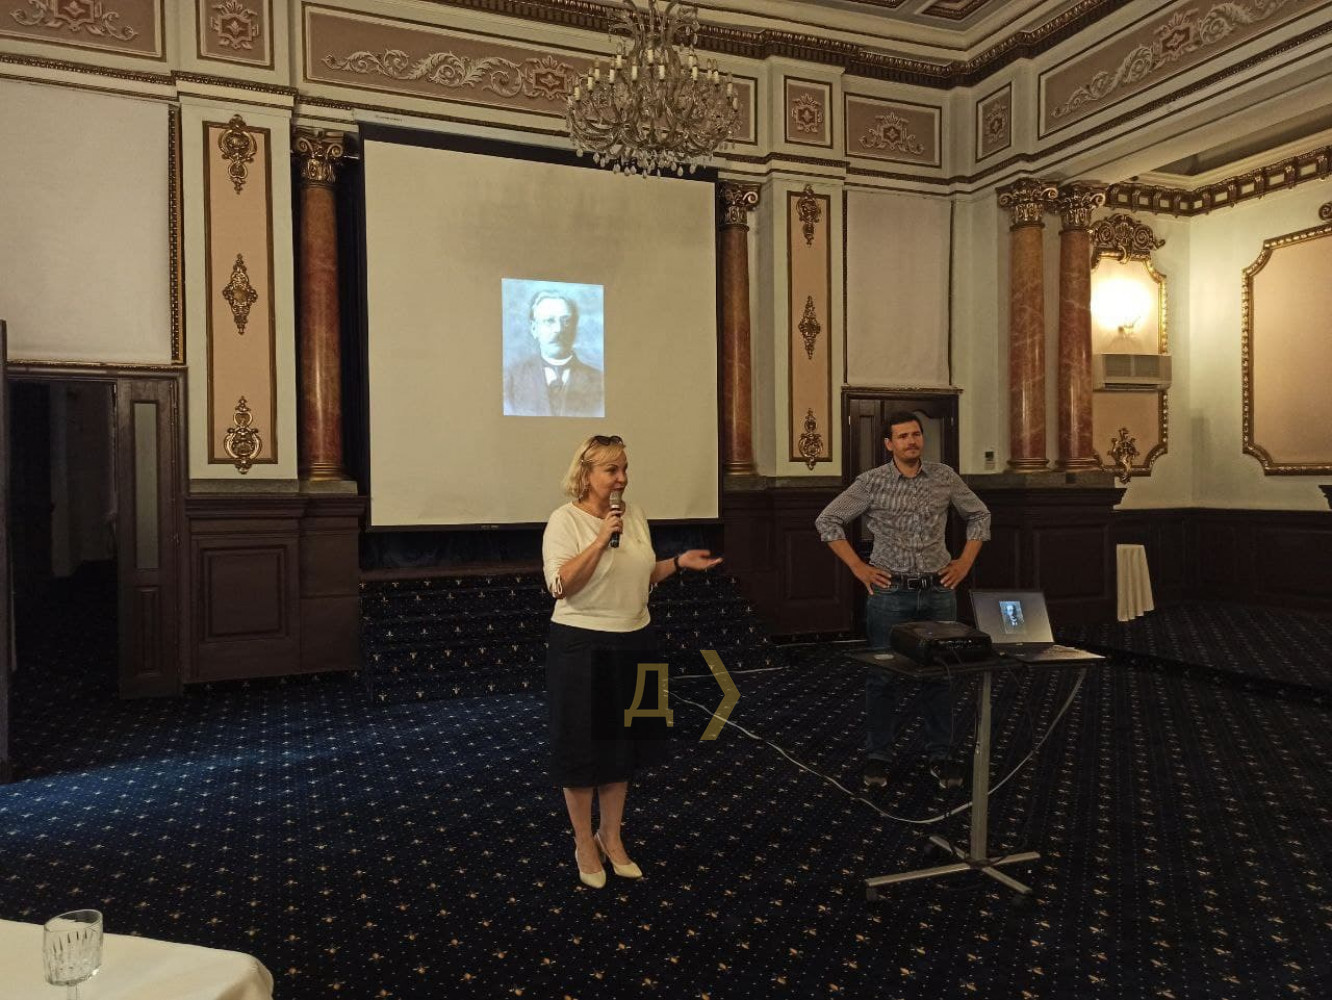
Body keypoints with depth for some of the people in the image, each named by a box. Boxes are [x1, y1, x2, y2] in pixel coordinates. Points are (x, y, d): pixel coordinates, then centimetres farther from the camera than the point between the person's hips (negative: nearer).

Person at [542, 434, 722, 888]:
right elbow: (561, 586, -23)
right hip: (583, 646, -6)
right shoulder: (566, 520, -13)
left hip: (633, 642, 6)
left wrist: (679, 562, 2)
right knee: (583, 745, 6)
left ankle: (610, 837, 33)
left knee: (623, 742, 16)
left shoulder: (634, 514, 6)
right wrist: (601, 539, -27)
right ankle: (584, 844, 25)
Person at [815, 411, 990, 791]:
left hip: (939, 591, 2)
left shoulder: (945, 477, 4)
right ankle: (877, 756, 17)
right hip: (890, 592, -2)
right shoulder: (871, 482, -4)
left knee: (938, 675, 8)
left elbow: (979, 515, 16)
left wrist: (964, 563, 7)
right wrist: (858, 567, -3)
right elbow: (827, 521, 1)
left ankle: (940, 755, 21)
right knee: (883, 676, 4)